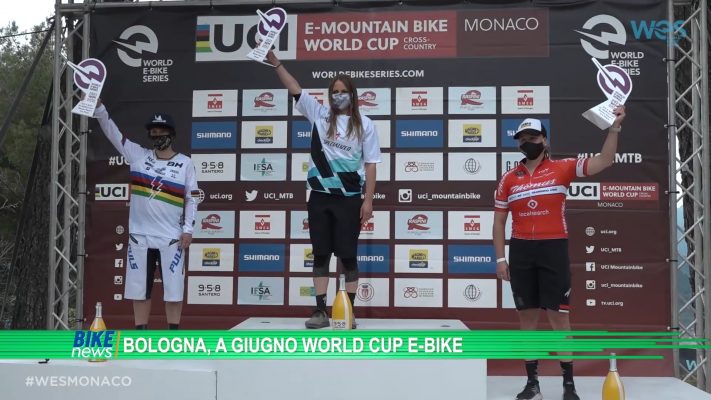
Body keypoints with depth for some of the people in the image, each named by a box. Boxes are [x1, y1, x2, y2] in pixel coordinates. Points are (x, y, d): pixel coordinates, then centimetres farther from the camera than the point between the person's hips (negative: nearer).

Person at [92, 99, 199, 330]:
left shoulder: (185, 163, 2)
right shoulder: (138, 155, 6)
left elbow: (192, 198, 2)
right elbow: (111, 130, 2)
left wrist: (188, 229, -5)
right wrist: (98, 104, -10)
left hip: (171, 237, -2)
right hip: (139, 235, 2)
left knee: (173, 288, 1)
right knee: (139, 287, 7)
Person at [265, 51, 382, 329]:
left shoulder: (364, 125, 1)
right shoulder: (320, 115, 6)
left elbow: (370, 165, 0)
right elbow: (294, 88, 0)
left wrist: (368, 200, -6)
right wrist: (274, 61, -9)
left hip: (349, 199, -2)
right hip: (320, 197, 2)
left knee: (348, 256, 3)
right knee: (321, 254, 6)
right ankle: (321, 311, 12)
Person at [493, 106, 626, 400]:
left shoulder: (561, 168, 2)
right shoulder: (509, 179, 8)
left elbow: (603, 161, -5)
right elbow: (499, 220, 11)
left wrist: (614, 127, -15)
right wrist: (500, 259, 4)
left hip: (554, 249, -2)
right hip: (521, 252, 3)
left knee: (559, 316, -1)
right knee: (527, 316, 6)